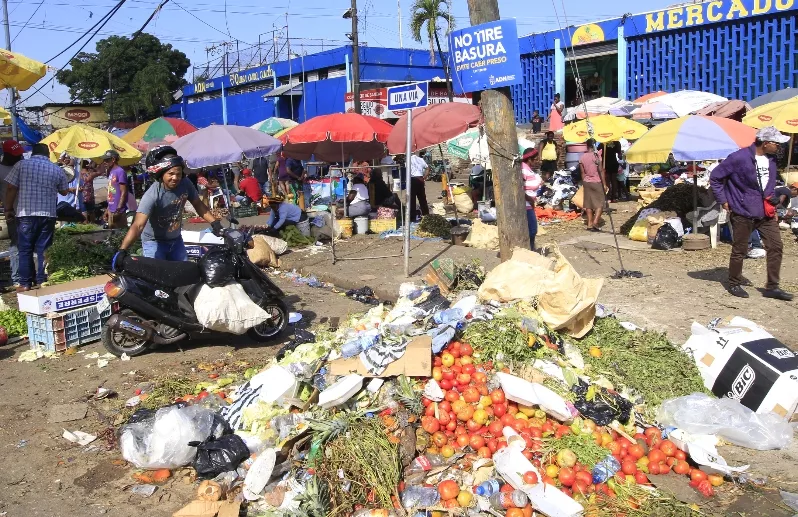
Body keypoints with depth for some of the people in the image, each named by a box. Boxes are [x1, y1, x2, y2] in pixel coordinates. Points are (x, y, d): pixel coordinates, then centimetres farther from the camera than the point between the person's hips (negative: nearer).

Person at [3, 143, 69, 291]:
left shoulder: (21, 165, 0)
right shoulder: (57, 170, 4)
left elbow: (11, 188, -2)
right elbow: (64, 191, 16)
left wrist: (8, 209, 7)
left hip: (26, 214, -1)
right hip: (48, 214, 1)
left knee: (25, 249, 6)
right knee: (43, 250, 7)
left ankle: (25, 283, 7)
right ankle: (42, 282, 9)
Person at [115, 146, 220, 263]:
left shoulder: (185, 184, -15)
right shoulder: (152, 195, -30)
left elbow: (198, 205, 2)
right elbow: (138, 225, -38)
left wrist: (214, 222, -11)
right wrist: (122, 250, -50)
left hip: (176, 240, 6)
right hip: (154, 242, -5)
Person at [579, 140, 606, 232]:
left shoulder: (582, 157, 2)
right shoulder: (596, 156, -13)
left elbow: (583, 172, 7)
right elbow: (601, 171, -13)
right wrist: (604, 184, -8)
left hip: (586, 182, 5)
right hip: (596, 182, -5)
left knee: (588, 203, 9)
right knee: (600, 203, 2)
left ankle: (590, 224, 11)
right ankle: (595, 222, -12)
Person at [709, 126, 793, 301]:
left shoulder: (771, 159, 6)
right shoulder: (740, 158, -16)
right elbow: (715, 177, -10)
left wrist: (773, 204, 15)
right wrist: (723, 200, -9)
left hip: (766, 213, 7)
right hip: (743, 213, -6)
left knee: (776, 247, 3)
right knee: (739, 251, 5)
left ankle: (772, 287, 12)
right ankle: (734, 284, 22)